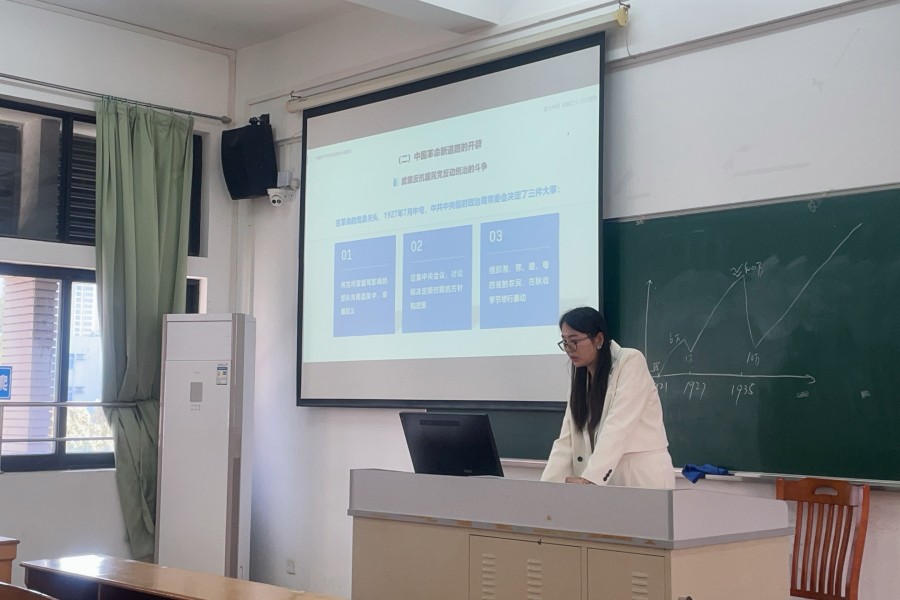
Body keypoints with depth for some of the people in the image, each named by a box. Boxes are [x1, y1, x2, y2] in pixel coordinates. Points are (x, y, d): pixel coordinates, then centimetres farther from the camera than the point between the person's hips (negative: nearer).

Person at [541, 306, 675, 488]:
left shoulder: (631, 361, -9)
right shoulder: (580, 381, 12)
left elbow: (618, 426, -20)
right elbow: (566, 442, 6)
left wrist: (588, 478, -28)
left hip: (643, 479, -6)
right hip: (604, 483, 6)